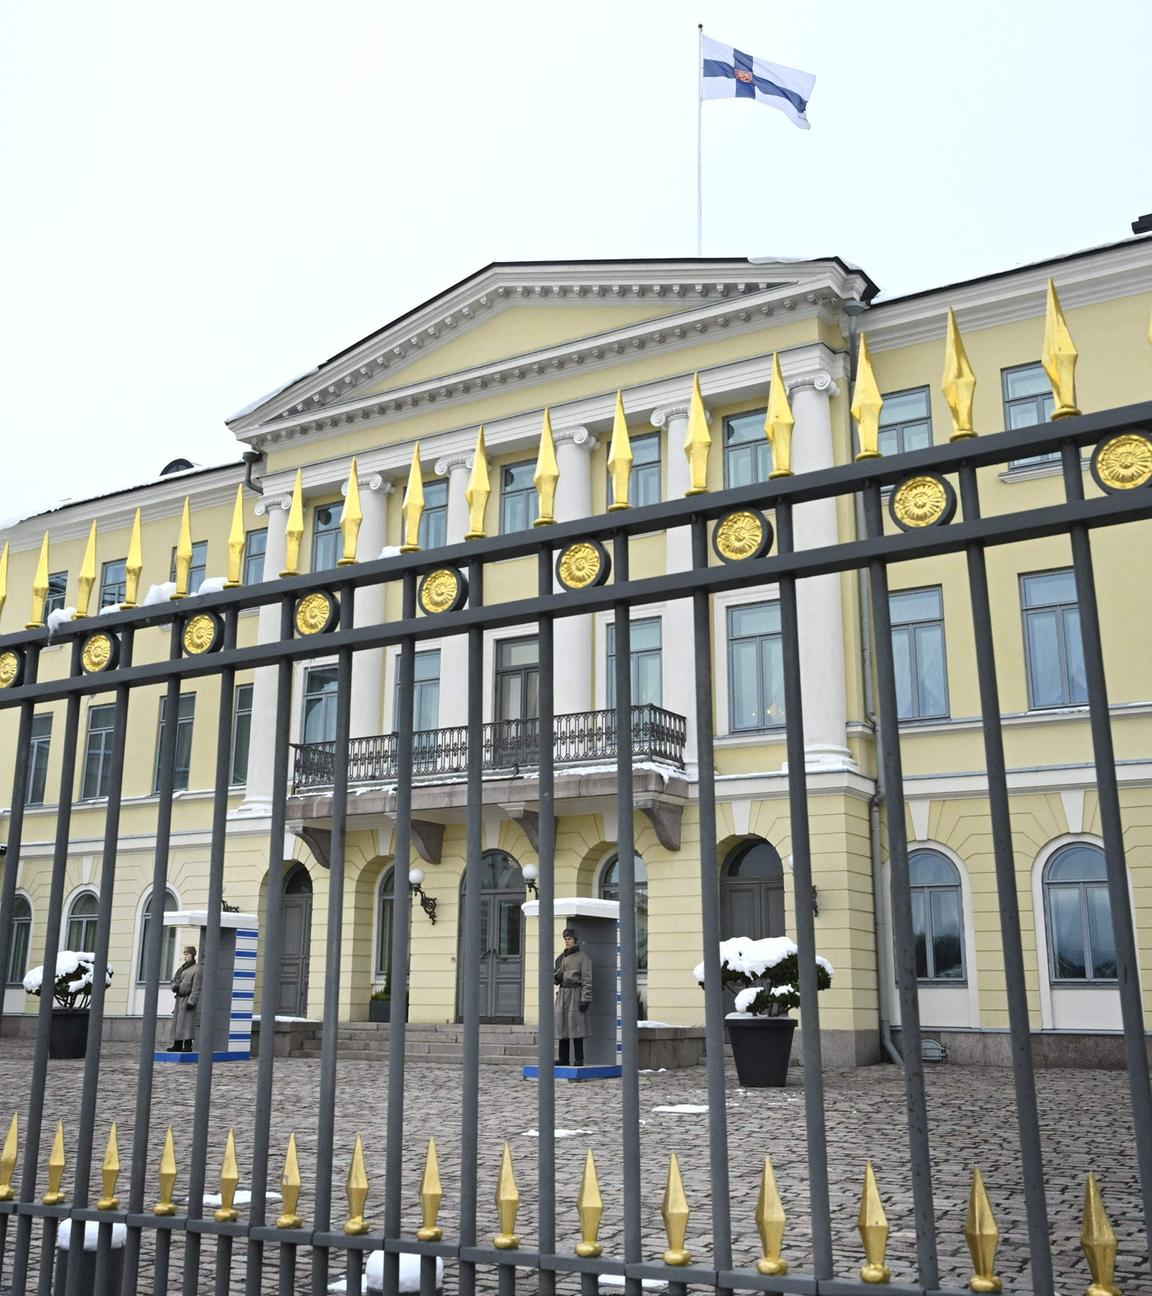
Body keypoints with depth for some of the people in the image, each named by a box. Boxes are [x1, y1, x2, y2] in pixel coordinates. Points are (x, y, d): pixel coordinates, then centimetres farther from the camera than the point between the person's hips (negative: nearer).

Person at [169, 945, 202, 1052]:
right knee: (177, 1022, 9)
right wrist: (174, 986, -4)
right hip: (179, 999, 8)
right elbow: (173, 980, 21)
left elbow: (196, 987, -14)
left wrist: (192, 1002, -21)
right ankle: (177, 1045, 15)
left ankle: (188, 1046, -10)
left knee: (187, 1022, -11)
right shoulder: (181, 968, 17)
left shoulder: (197, 969, -7)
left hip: (188, 999, -8)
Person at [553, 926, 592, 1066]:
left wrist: (585, 999, -16)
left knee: (576, 1026, -7)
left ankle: (578, 1059, -3)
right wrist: (556, 977, -1)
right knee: (561, 1025, 5)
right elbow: (555, 977, 24)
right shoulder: (560, 957, 16)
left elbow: (587, 980, -9)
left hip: (575, 994, -6)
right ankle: (563, 1058, 11)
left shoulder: (583, 957, -4)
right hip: (562, 993, 6)